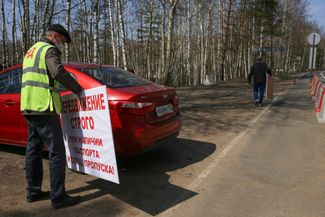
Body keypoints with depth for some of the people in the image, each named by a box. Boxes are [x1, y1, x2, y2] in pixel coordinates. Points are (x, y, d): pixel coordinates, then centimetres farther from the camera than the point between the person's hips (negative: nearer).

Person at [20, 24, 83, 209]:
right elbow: (59, 72, -26)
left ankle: (34, 191, 25)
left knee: (34, 150, 15)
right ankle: (58, 197, -2)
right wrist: (79, 91, -21)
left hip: (29, 107, 10)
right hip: (43, 109, -10)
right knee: (57, 152, -6)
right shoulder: (49, 50, -7)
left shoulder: (32, 50, 23)